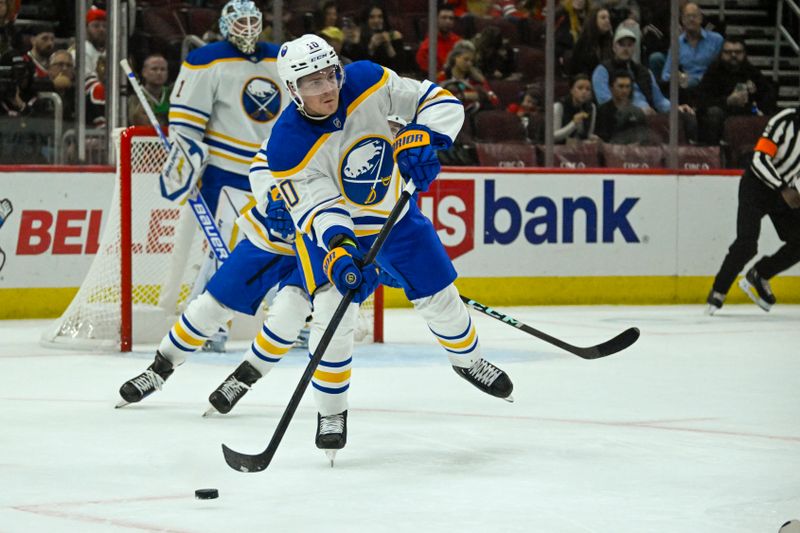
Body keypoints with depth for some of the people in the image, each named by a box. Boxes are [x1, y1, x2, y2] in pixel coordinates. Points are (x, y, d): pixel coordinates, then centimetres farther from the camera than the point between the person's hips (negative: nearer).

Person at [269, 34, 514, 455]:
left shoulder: (367, 82, -23)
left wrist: (420, 138, -37)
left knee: (439, 298, 10)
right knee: (332, 312, -20)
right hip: (331, 230, -3)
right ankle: (331, 412, 0)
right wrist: (338, 248, -49)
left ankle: (468, 360, 42)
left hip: (395, 215, 3)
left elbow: (441, 102, -18)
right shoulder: (288, 147, -29)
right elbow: (320, 208, -30)